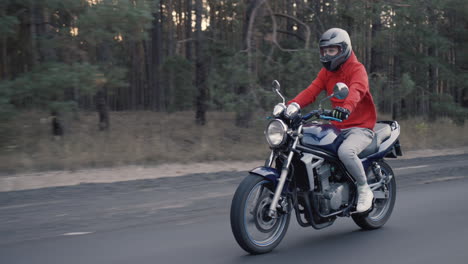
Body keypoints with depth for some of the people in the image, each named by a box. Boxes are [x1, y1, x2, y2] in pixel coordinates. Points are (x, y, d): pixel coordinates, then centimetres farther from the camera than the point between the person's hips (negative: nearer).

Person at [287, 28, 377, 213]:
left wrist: (346, 108, -53)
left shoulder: (357, 69, -9)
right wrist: (293, 104, -21)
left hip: (360, 127, -7)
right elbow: (312, 90, -2)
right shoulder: (327, 71, 13)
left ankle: (364, 189, -12)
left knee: (345, 151, -36)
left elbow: (357, 90, -31)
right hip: (337, 128, 7)